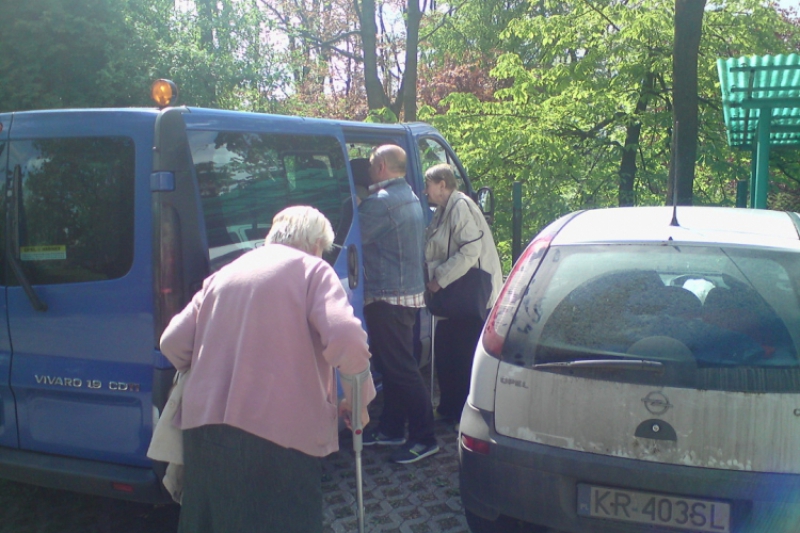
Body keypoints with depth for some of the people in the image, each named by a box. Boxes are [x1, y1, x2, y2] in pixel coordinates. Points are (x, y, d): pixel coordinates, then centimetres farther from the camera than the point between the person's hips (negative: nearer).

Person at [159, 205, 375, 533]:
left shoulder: (224, 274, 17)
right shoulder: (312, 270, 1)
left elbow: (173, 342, 14)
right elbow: (346, 339, -15)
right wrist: (359, 398, 1)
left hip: (202, 422, 6)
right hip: (276, 428, -5)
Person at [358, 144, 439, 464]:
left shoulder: (381, 202, -17)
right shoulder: (409, 197, 15)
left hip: (388, 297, -10)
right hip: (409, 292, 10)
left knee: (400, 369, -4)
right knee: (393, 365, 17)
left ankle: (424, 439, 4)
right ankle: (391, 429, 28)